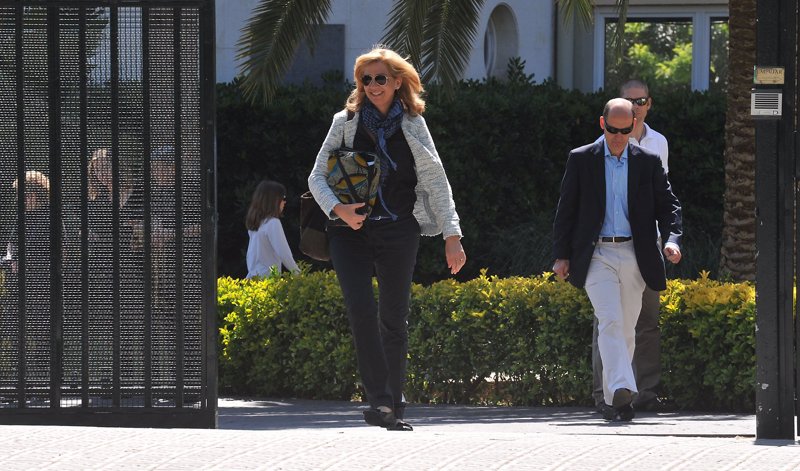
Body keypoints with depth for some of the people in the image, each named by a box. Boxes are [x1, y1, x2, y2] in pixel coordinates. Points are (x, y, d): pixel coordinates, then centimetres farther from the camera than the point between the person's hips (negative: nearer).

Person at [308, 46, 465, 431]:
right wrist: (338, 209, -11)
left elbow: (436, 183, 9)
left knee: (394, 319, 3)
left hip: (398, 231, 1)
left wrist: (452, 235, 2)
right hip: (351, 230, -1)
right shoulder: (346, 122, 7)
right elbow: (317, 177, 8)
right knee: (361, 310, -17)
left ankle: (393, 408, 11)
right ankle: (381, 400, -18)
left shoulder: (412, 126, 9)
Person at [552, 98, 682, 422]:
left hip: (635, 257, 2)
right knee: (610, 322, -19)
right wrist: (561, 256, 3)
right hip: (597, 255, -2)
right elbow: (566, 210, 7)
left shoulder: (648, 162, 9)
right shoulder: (581, 160, 5)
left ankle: (614, 401, 19)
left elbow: (668, 204, 10)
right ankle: (622, 390, -33)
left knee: (626, 330, 8)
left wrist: (672, 239, -9)